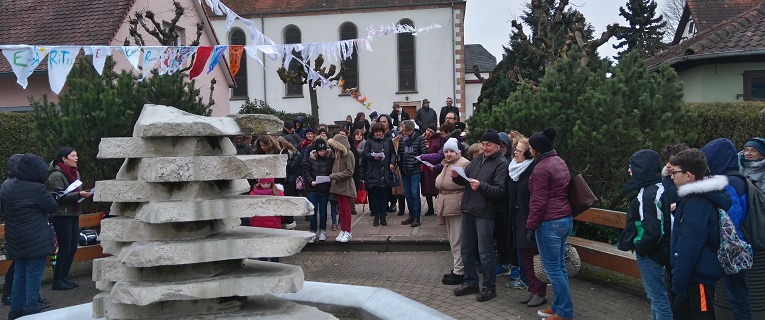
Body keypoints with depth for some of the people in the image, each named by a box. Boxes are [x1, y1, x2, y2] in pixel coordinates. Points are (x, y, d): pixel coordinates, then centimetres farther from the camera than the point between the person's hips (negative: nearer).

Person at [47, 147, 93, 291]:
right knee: (64, 248, -3)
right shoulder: (56, 175, -13)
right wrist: (78, 195, -26)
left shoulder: (75, 173, 12)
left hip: (73, 214, 8)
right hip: (62, 215, -8)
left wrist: (84, 194, 6)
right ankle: (57, 281, 7)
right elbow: (59, 196, -20)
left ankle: (64, 278, 20)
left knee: (73, 247, 9)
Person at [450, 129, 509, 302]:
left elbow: (500, 191, -17)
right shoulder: (478, 159, 13)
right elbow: (465, 180, 17)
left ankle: (489, 288, 13)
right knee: (466, 249, 14)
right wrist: (457, 176, -5)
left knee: (485, 253, 0)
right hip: (468, 210, 7)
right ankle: (471, 283, 28)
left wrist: (481, 186, -31)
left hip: (484, 213, -7)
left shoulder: (501, 164, -7)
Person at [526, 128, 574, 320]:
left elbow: (538, 202, -17)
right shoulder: (560, 162, 13)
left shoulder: (541, 168, -16)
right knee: (559, 266, 15)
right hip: (565, 219, 10)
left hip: (550, 223, -10)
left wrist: (530, 226, -9)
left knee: (552, 268, -2)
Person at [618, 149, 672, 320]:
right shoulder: (658, 188, 7)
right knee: (655, 295, 20)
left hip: (649, 254, -10)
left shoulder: (649, 194, -22)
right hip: (653, 251, 10)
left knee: (658, 296, 1)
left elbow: (654, 231, -27)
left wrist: (639, 248, -12)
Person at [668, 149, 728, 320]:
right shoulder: (702, 197, 9)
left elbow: (689, 248, -25)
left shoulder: (697, 203, -23)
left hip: (699, 277, -10)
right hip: (700, 273, 10)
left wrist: (678, 282, -21)